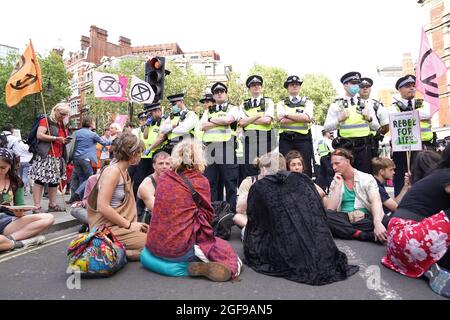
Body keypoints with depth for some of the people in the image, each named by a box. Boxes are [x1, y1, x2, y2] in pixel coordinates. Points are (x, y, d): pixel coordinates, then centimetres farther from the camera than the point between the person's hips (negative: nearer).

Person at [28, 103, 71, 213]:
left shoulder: (63, 125, 20)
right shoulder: (46, 121, -2)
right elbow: (39, 135, -14)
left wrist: (65, 141, 8)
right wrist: (56, 138, -17)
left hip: (58, 157, 8)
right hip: (45, 156, -7)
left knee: (55, 180, 7)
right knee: (40, 179, -8)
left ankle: (52, 205, 13)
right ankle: (37, 206, -7)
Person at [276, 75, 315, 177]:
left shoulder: (307, 102, 13)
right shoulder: (281, 103, 14)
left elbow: (307, 117, -8)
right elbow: (280, 118, -7)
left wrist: (287, 114, -6)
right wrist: (301, 117, -9)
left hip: (303, 139, 0)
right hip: (286, 139, 0)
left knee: (305, 169, 0)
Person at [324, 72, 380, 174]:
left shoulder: (365, 103, 13)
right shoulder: (336, 105, 5)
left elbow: (376, 127, 12)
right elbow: (327, 127, 0)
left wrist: (369, 119, -7)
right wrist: (339, 120, -16)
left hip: (364, 146, 3)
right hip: (345, 146, -2)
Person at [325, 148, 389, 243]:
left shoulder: (367, 178, 2)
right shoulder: (335, 183, 9)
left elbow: (376, 202, -15)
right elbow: (330, 209, -3)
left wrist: (377, 223, -35)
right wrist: (338, 185, -6)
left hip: (365, 218, -2)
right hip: (344, 219, 3)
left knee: (386, 220, -33)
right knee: (325, 216, -31)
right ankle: (364, 235, -27)